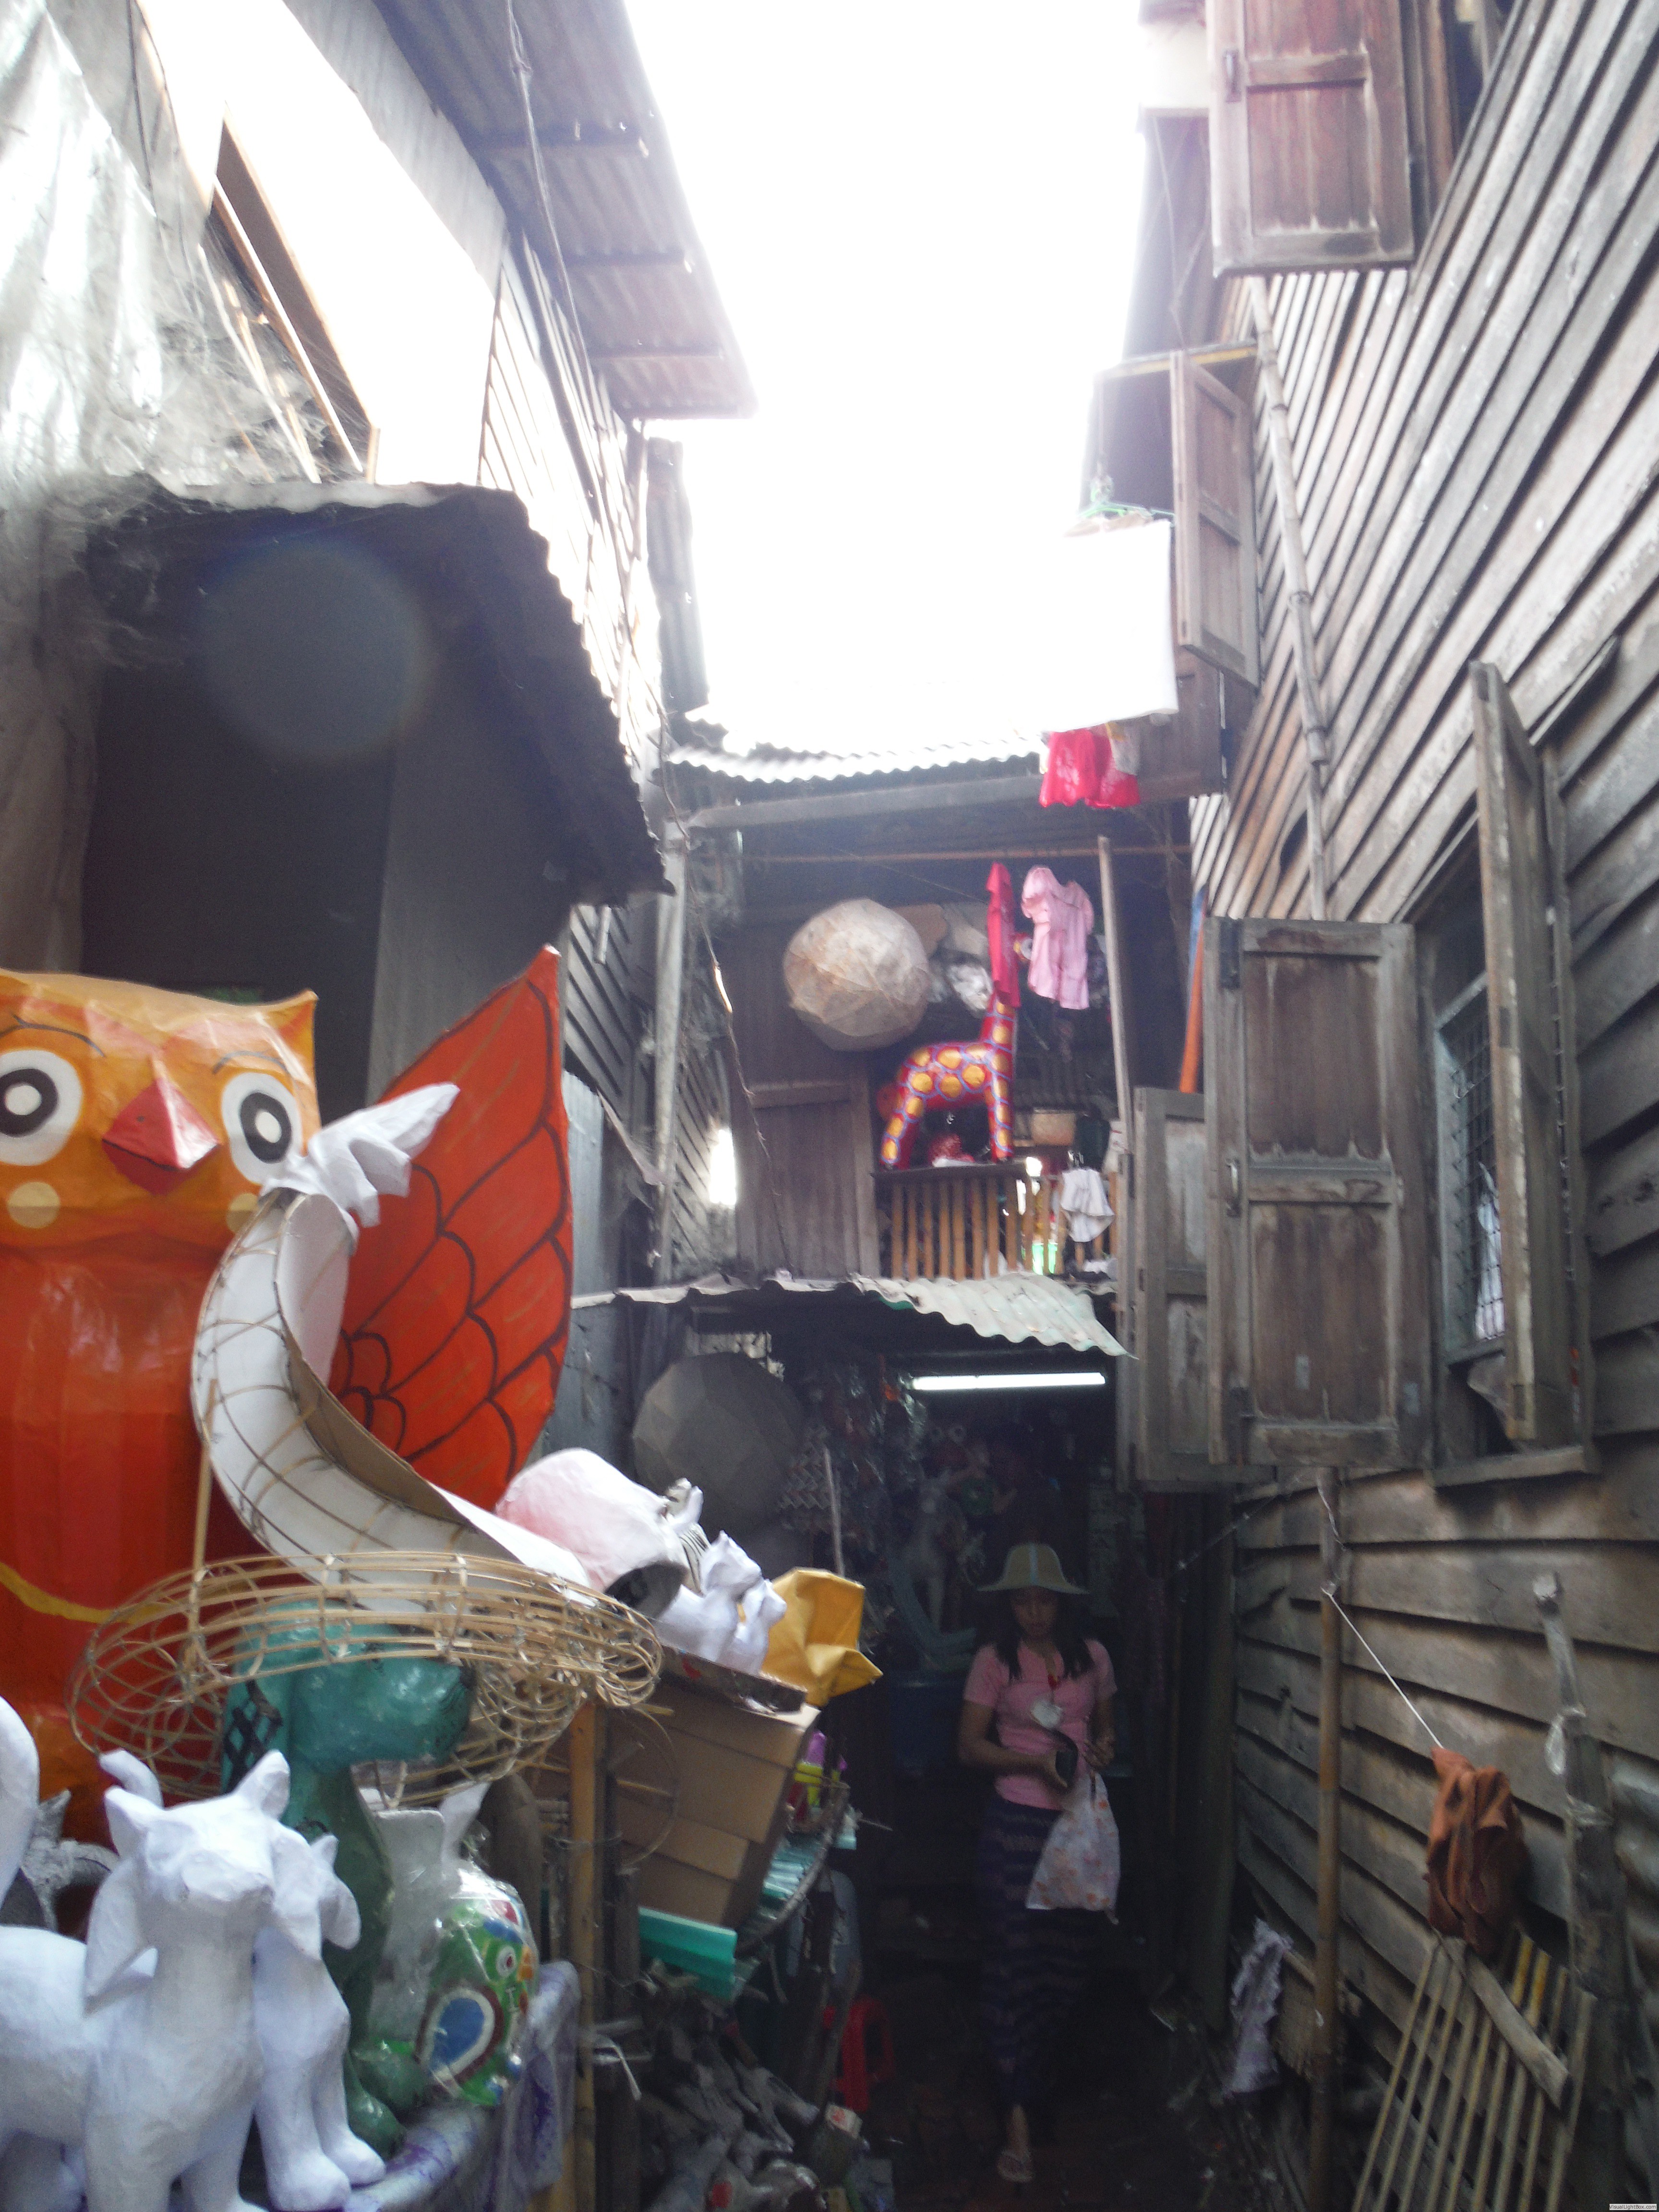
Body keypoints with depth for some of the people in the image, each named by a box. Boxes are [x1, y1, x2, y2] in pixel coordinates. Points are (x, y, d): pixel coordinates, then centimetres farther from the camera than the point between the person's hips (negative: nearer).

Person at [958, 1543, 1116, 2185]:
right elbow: (970, 1745, -5)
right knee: (1015, 1961, -3)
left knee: (1069, 1957, 9)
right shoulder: (994, 1660, -5)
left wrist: (1105, 1744, -6)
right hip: (1018, 1822, -3)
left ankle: (1033, 2065, 37)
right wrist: (1037, 1762, -17)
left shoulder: (1091, 1656, 4)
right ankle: (1018, 2114, 4)